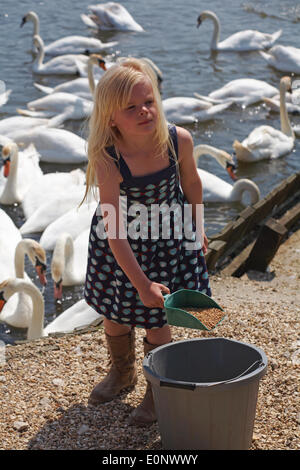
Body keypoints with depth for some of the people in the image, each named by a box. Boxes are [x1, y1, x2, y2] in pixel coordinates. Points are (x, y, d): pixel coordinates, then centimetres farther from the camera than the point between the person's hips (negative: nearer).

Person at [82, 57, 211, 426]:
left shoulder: (179, 140, -25)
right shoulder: (107, 160, -32)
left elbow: (191, 182, -1)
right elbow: (114, 232, -31)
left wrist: (196, 229, 12)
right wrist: (141, 283, -32)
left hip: (167, 237, 0)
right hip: (122, 243, 0)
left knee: (156, 319, 4)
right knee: (114, 311, 17)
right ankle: (123, 372, 48)